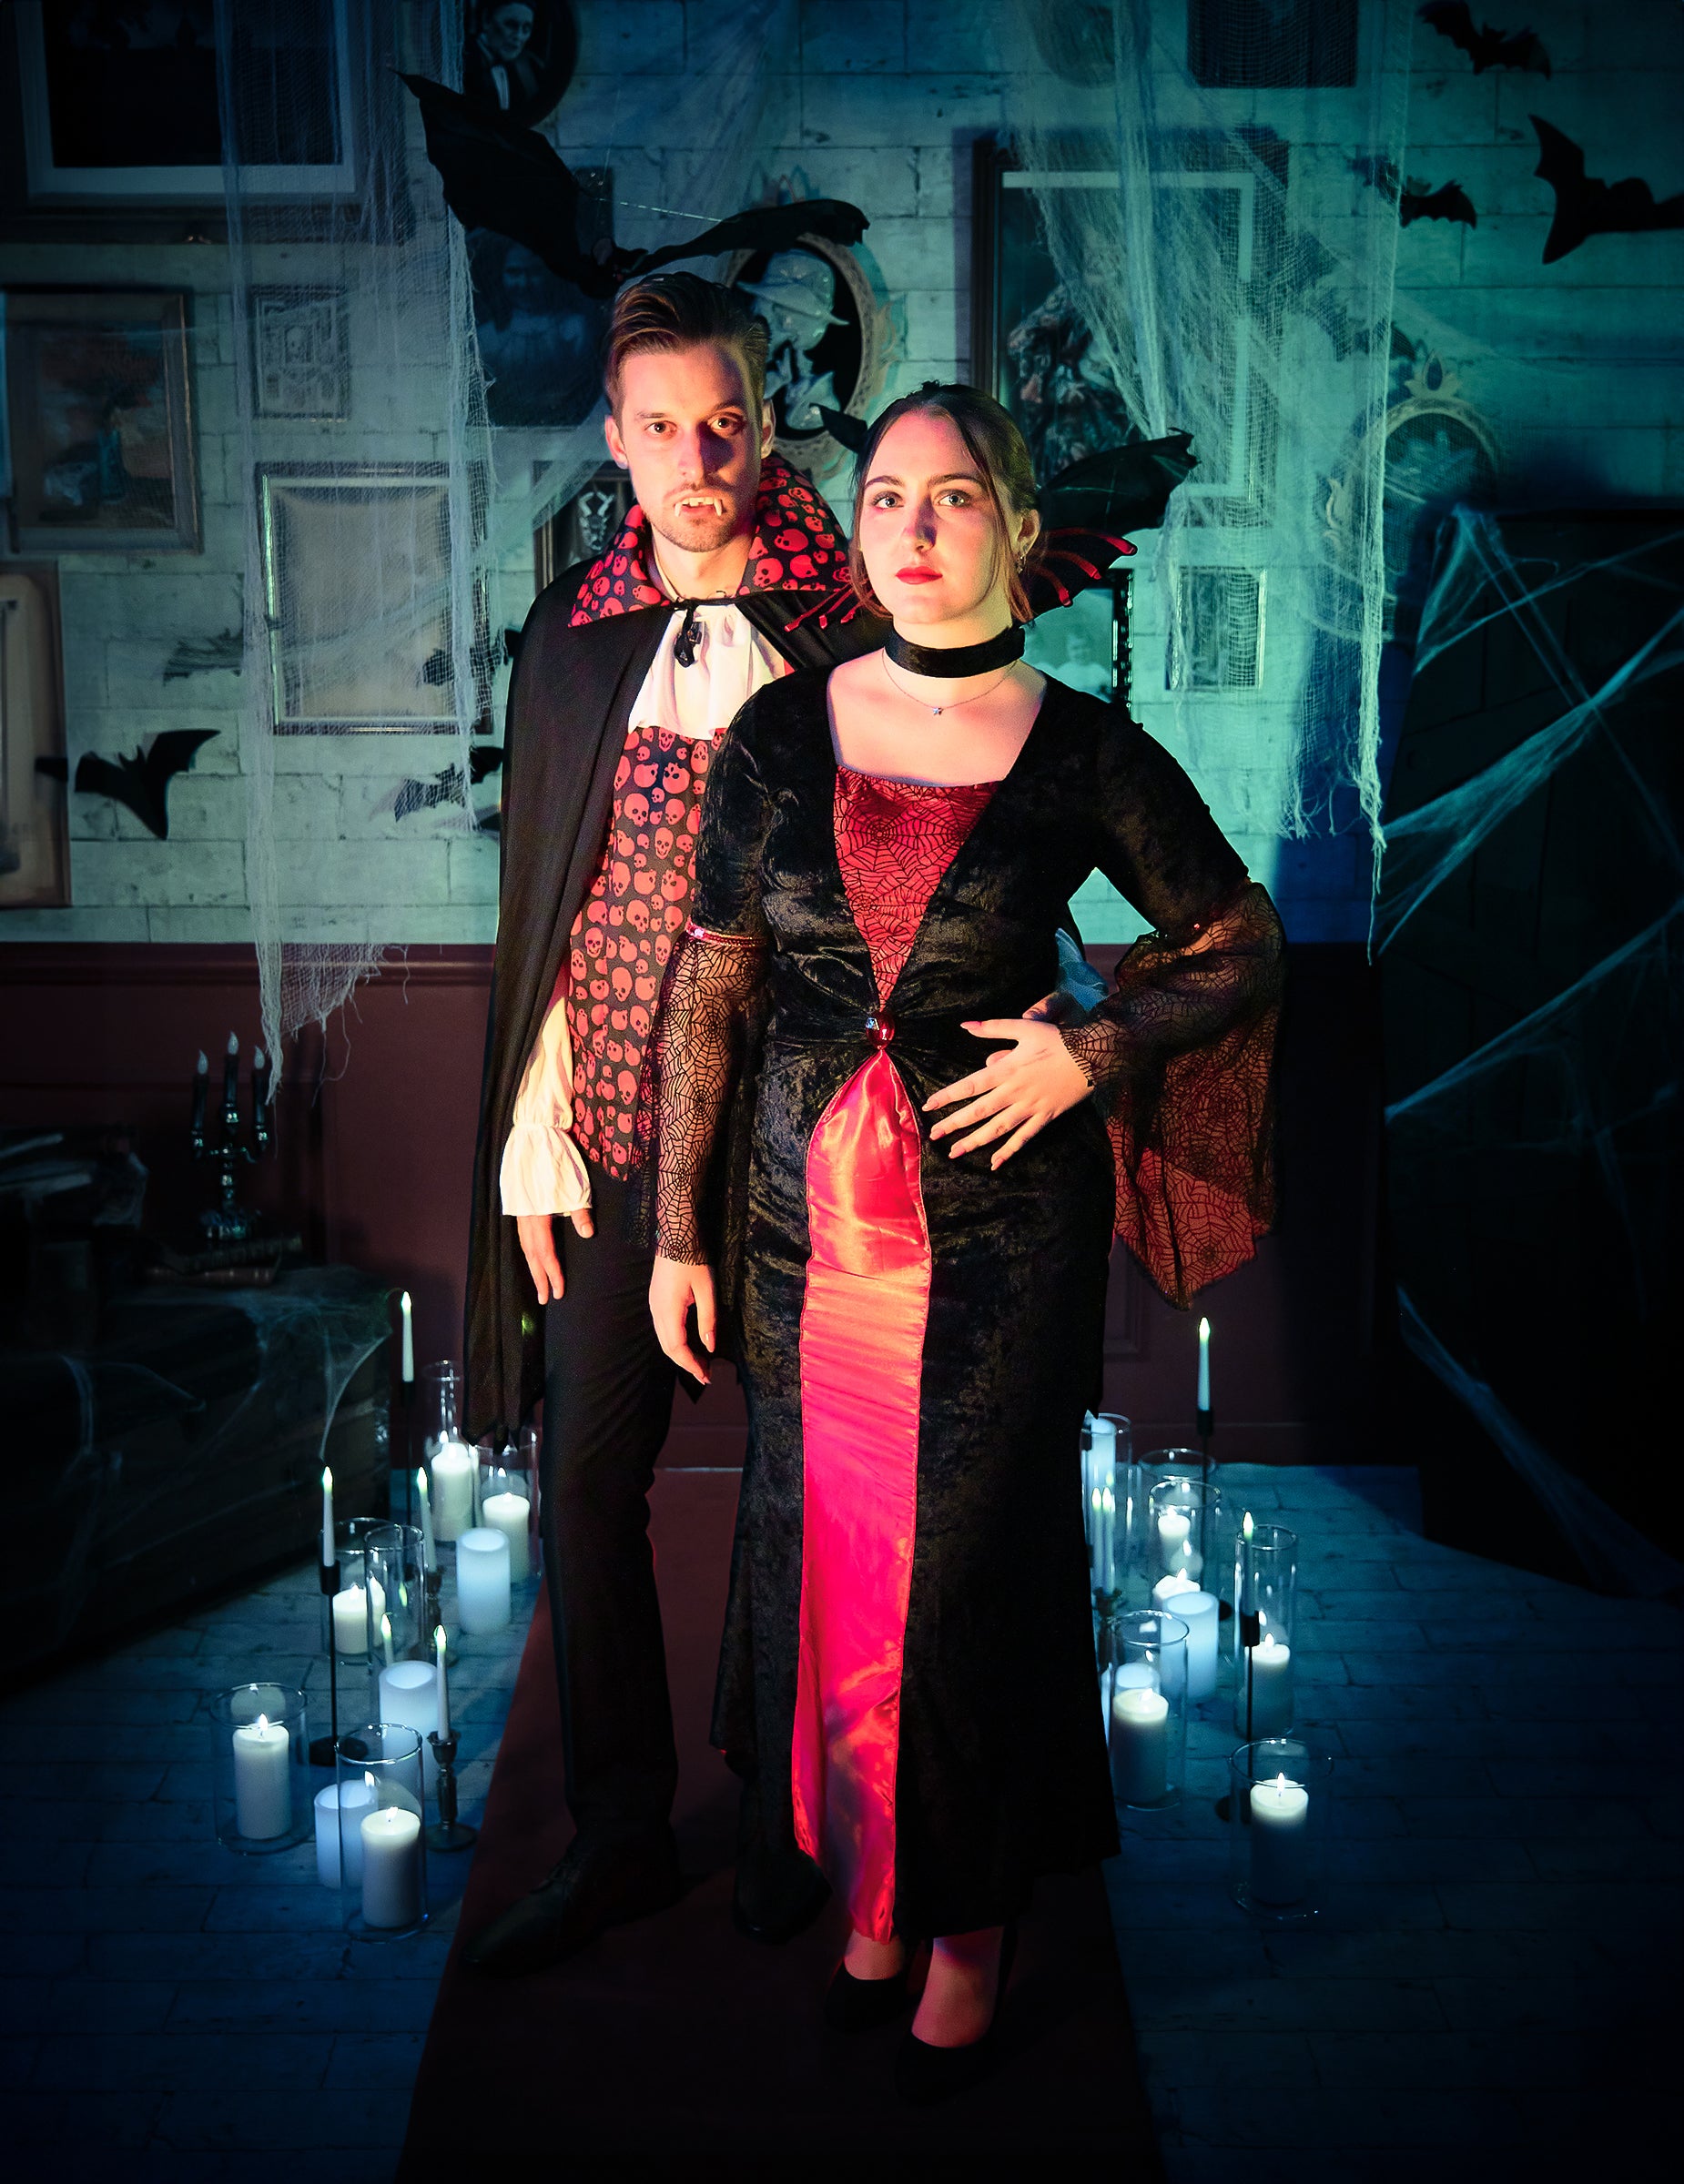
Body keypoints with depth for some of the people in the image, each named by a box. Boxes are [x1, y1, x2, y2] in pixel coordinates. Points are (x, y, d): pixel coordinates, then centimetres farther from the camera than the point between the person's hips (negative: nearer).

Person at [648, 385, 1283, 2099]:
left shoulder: (1086, 757, -5)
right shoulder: (782, 733, 0)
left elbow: (1245, 948, 5)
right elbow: (710, 987, 4)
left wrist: (1097, 1048, -11)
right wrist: (677, 1230, 3)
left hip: (999, 1234, -2)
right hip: (807, 1220, 3)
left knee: (971, 1573, 7)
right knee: (828, 1560, 13)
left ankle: (970, 1930, 30)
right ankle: (870, 1892, 36)